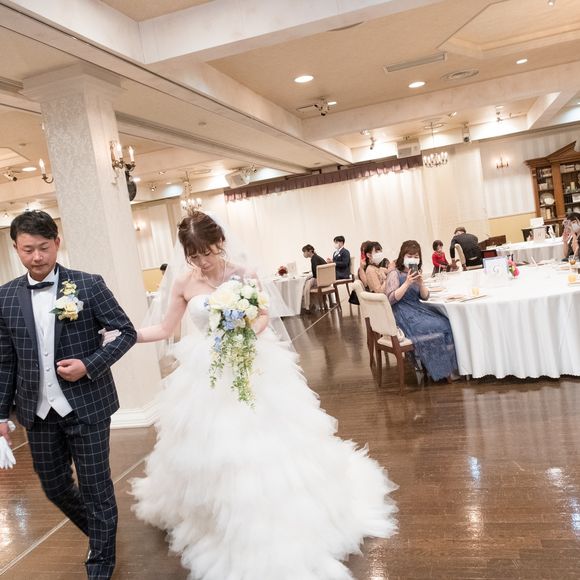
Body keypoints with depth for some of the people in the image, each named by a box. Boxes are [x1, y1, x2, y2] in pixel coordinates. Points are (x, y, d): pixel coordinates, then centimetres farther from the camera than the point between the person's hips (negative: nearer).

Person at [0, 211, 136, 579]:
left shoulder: (89, 285, -8)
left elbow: (127, 332, -5)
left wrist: (90, 365, -17)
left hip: (86, 406, -4)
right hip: (38, 411, 4)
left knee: (95, 489, 8)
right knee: (55, 487, 18)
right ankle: (99, 532, 47)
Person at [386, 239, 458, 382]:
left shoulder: (415, 273, 17)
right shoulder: (395, 274, -5)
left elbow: (424, 297, 11)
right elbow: (391, 299, -15)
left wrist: (421, 283, -9)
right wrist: (407, 283, -21)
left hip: (417, 309, 7)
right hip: (403, 313, -7)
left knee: (445, 324, -15)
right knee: (435, 328, -24)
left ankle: (448, 367, -10)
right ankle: (440, 370, -10)